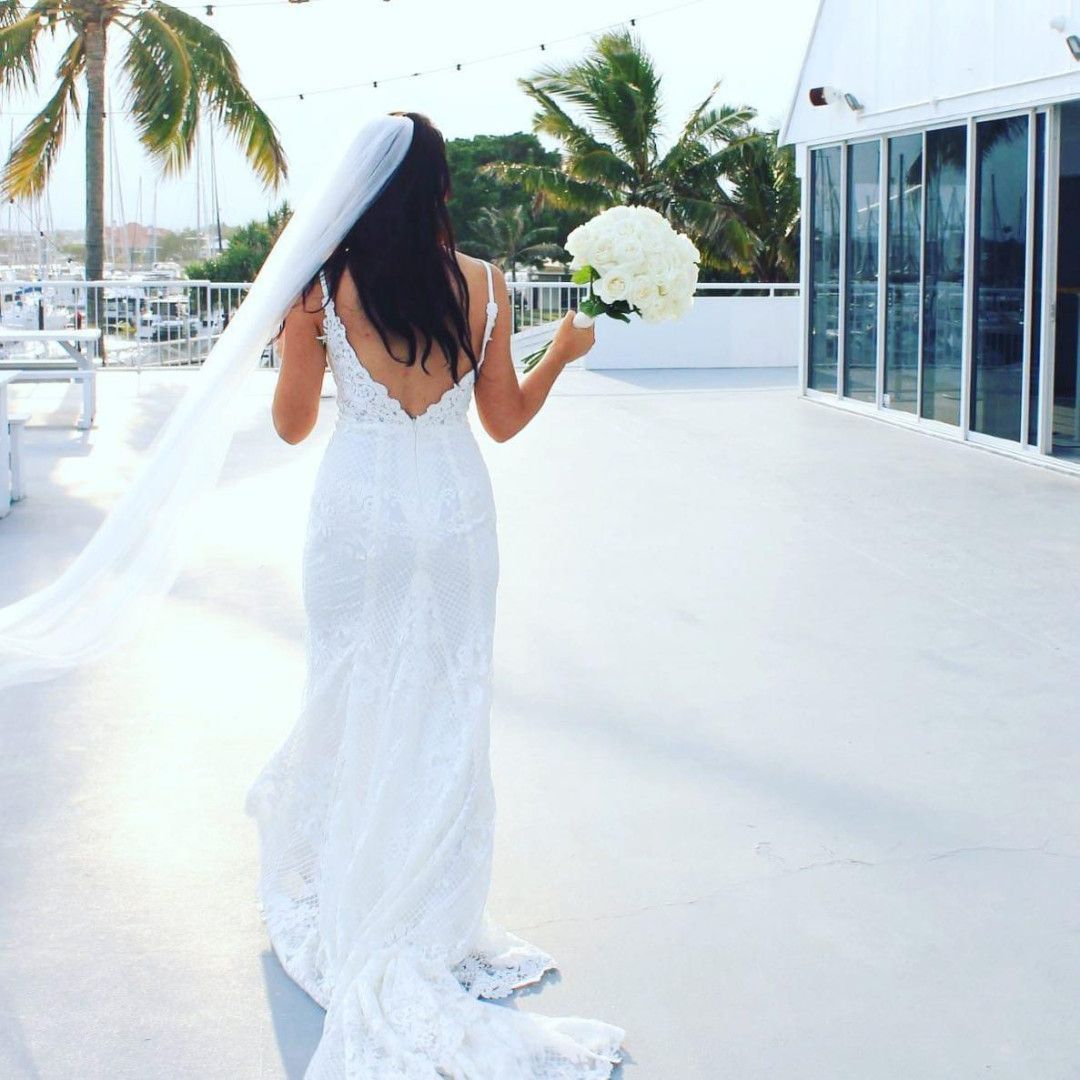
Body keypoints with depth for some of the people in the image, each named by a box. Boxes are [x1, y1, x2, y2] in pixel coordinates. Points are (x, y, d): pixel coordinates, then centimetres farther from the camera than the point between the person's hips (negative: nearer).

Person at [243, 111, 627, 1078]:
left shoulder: (319, 287, -9)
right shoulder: (483, 285, -4)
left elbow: (293, 425, 0)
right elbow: (505, 420, 5)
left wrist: (287, 334, 16)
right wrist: (564, 353, 20)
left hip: (358, 512, -1)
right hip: (455, 510, 1)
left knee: (355, 698, 14)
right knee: (448, 710, 9)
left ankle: (337, 890, 29)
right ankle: (427, 923, 18)